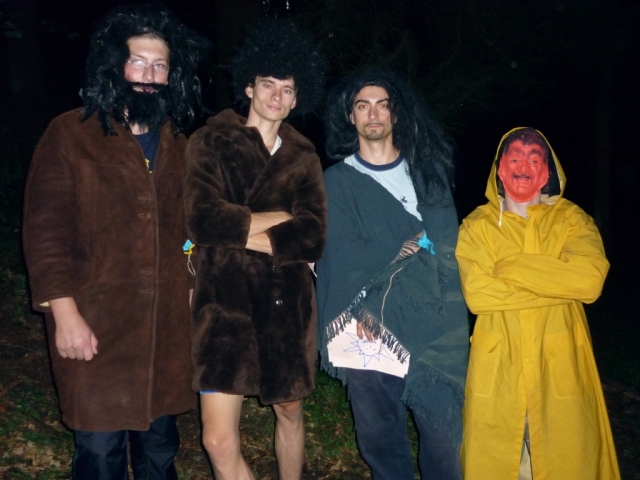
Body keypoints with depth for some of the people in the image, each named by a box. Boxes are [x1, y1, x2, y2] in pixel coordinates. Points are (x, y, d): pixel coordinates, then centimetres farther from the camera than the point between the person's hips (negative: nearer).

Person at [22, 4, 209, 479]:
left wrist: (192, 293, 8)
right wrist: (64, 312, -13)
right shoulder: (70, 133, -4)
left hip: (168, 324, 4)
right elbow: (45, 230, -8)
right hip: (95, 325, -4)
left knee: (160, 441, 15)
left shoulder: (177, 142, 10)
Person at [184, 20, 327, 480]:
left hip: (286, 303, 3)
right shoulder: (211, 142, 4)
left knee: (289, 412, 18)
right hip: (223, 300, -2)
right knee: (219, 440, -7)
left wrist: (241, 234, -11)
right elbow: (202, 219, -12)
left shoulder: (303, 158, 10)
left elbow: (311, 239, -3)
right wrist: (278, 217, -7)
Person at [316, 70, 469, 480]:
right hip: (367, 333, 0)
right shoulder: (338, 180, 7)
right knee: (381, 440, 7)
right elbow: (341, 255, -4)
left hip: (432, 326, 1)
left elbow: (444, 245, 1)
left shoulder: (428, 171, 10)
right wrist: (405, 249, -6)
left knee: (443, 432, 0)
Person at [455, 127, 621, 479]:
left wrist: (510, 267, -13)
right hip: (497, 368, 0)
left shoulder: (571, 219, 4)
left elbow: (590, 279, -14)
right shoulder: (477, 226, 2)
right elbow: (475, 293, -14)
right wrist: (558, 284, -12)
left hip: (559, 367, 1)